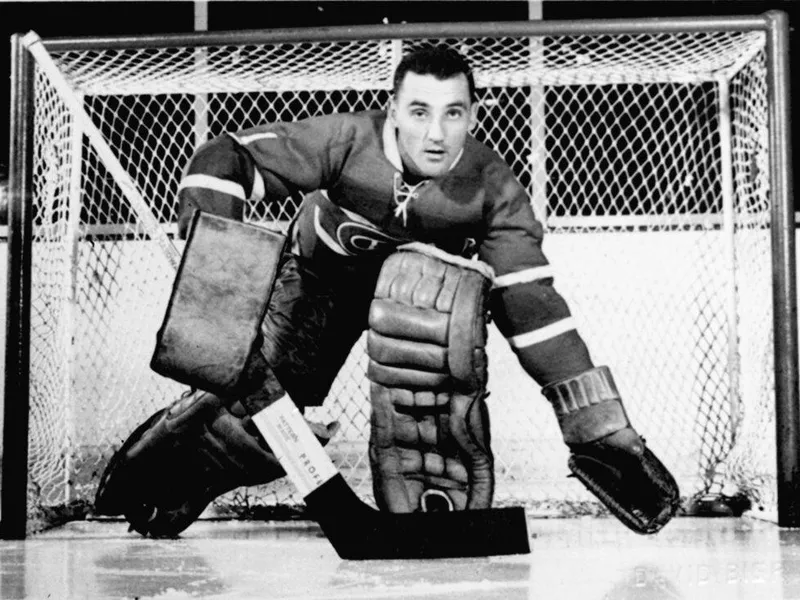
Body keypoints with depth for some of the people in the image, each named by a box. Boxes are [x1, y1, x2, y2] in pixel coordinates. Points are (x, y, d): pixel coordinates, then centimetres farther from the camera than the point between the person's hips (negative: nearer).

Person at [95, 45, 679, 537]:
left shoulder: (493, 188, -29)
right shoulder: (346, 140, -34)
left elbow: (533, 306, -29)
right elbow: (228, 157, -31)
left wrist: (601, 429, -34)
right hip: (325, 274, -2)